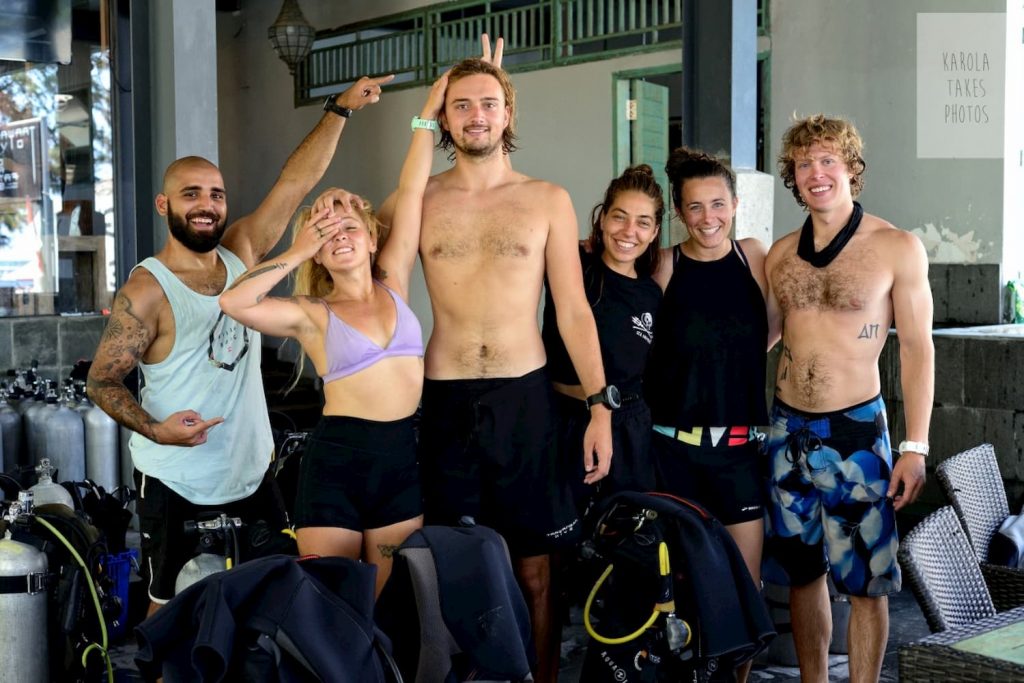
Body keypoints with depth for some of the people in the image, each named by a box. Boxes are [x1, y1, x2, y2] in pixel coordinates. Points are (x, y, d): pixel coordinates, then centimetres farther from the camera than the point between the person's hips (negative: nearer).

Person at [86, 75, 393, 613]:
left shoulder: (241, 253, 2)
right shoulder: (146, 292, -13)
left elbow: (296, 182, -2)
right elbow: (101, 381, -9)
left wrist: (341, 109, -6)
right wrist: (154, 428, -25)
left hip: (253, 473, 5)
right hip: (177, 487, -5)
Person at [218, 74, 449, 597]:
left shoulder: (394, 285, 9)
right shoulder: (311, 315, 0)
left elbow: (411, 193, 5)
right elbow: (233, 302, -17)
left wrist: (429, 114, 2)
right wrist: (297, 253, -8)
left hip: (402, 460, 3)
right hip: (335, 460, -3)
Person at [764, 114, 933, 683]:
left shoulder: (898, 248, -6)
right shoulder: (781, 254, 6)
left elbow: (917, 348, -5)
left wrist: (916, 446, -9)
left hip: (856, 431, -4)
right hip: (787, 429, 4)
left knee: (864, 582, 1)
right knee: (804, 571, 14)